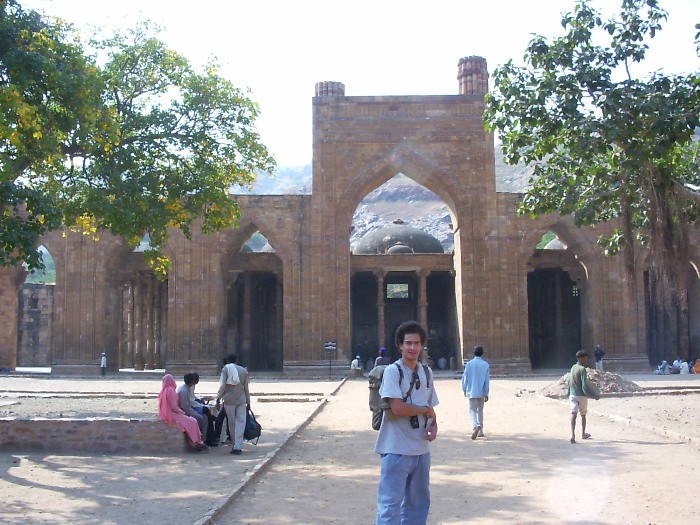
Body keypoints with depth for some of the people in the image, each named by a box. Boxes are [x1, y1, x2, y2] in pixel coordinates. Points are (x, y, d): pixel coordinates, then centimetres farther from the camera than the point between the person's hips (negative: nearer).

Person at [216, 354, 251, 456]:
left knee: (231, 423, 10)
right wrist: (248, 402, 16)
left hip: (229, 400, -1)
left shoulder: (225, 369, -1)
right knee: (240, 422, -1)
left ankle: (236, 445, 17)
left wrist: (218, 398, -9)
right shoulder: (244, 371, 8)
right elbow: (246, 388, 10)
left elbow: (222, 385, -10)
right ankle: (238, 447, -11)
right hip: (241, 400, 2)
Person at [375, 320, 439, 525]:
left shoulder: (427, 372, 10)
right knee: (390, 503, -4)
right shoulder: (392, 371, -11)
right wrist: (426, 410, -8)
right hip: (397, 449, -7)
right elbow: (397, 408, -21)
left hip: (421, 449, 7)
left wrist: (433, 425, -5)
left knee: (418, 502, 17)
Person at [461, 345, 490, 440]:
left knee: (472, 410, -1)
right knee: (480, 410, 16)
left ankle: (476, 426, -28)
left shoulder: (469, 364, -4)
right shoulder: (486, 365, -3)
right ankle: (480, 432, 20)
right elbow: (487, 380, -2)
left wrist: (464, 389, 12)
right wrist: (486, 393, 4)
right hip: (481, 392, 2)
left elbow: (465, 377, -1)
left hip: (472, 392, -2)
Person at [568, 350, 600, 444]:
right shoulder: (582, 369, -16)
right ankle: (583, 434, 30)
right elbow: (585, 386, -20)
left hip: (572, 395, 5)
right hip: (581, 396, -5)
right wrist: (595, 395, -13)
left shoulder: (573, 368, 7)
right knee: (583, 415, 14)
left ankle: (573, 435, -19)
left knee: (573, 415, -4)